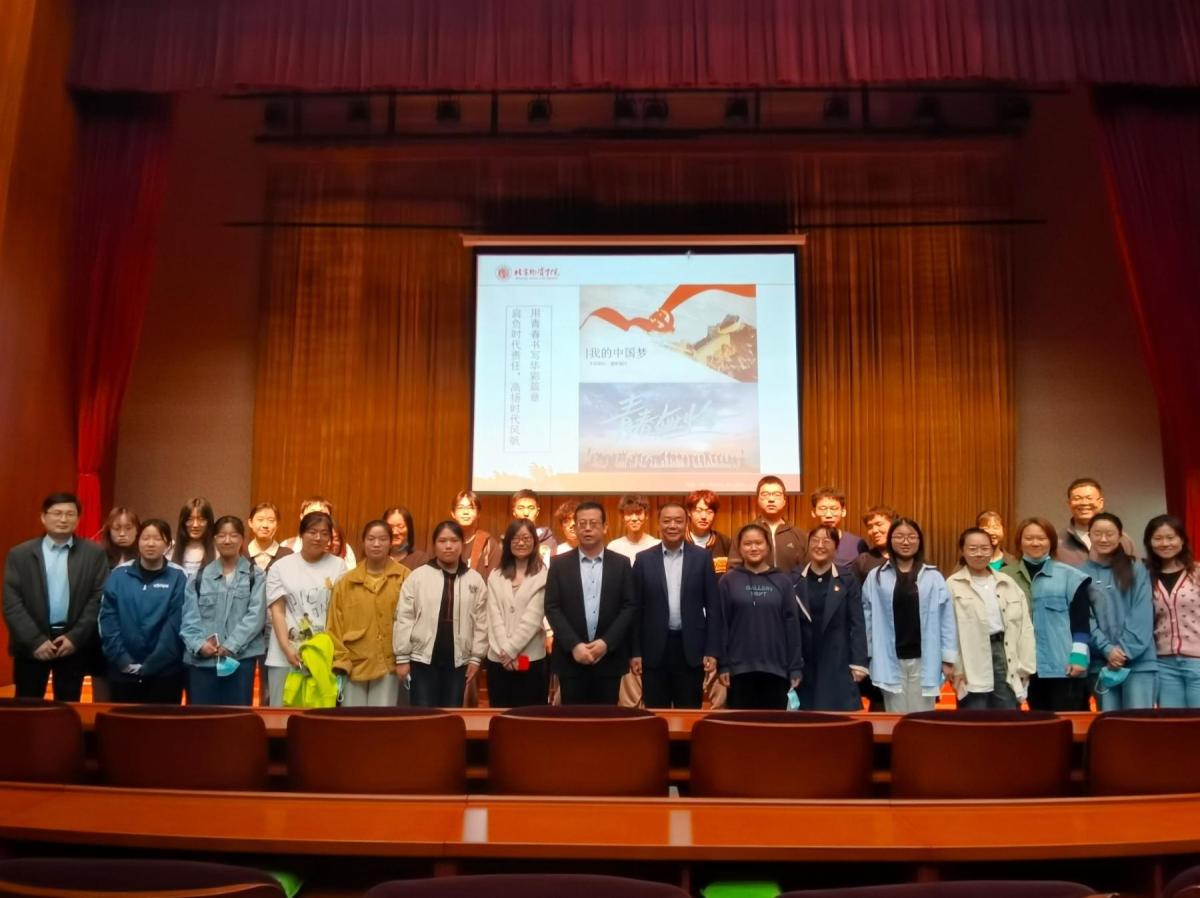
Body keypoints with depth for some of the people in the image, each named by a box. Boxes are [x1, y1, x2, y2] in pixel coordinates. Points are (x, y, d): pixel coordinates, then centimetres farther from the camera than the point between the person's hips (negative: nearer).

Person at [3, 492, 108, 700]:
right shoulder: (19, 554, 2)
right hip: (32, 644, 0)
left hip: (74, 643, 0)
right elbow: (12, 604, -3)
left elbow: (99, 599, -1)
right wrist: (36, 640, -12)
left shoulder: (94, 553, 2)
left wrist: (75, 637, -10)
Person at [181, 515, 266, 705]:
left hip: (240, 657, -2)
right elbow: (189, 616, 4)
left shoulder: (255, 575, 4)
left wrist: (230, 645, -14)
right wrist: (198, 644, -12)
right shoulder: (201, 575, 10)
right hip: (201, 659, 2)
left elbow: (256, 615, -5)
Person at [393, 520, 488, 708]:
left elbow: (481, 622, 4)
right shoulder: (418, 576, -2)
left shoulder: (475, 580, 3)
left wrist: (476, 657, 1)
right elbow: (404, 618, -2)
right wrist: (402, 657, -4)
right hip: (423, 659, -2)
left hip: (458, 661, 2)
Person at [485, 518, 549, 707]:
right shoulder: (496, 576, 10)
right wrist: (504, 651, -10)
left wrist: (511, 649, -12)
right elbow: (494, 617, 2)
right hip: (499, 659, 3)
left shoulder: (543, 575, -1)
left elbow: (533, 618, -9)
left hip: (531, 659, -3)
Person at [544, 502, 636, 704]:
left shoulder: (621, 564, 5)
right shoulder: (559, 564, 4)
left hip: (609, 657, 0)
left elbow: (629, 607, 0)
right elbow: (552, 608, -1)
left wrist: (606, 642, -11)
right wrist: (574, 645, -12)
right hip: (570, 657, 0)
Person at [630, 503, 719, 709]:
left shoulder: (702, 557, 2)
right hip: (654, 649, 0)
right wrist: (635, 652, 0)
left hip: (691, 648, 0)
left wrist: (711, 651, -3)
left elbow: (712, 607, 2)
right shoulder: (644, 559, 3)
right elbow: (636, 609, 4)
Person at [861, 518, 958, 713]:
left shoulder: (933, 578, 2)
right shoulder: (876, 577, 1)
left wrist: (949, 658, -1)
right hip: (891, 660, 0)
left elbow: (946, 619, 2)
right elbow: (867, 618, 2)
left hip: (924, 659, 0)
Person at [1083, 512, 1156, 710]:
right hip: (1101, 661, 1)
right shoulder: (1081, 574, 6)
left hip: (1139, 660, -1)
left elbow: (1143, 615, -2)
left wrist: (1126, 649, -12)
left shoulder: (1136, 570, 6)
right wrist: (1107, 649, -12)